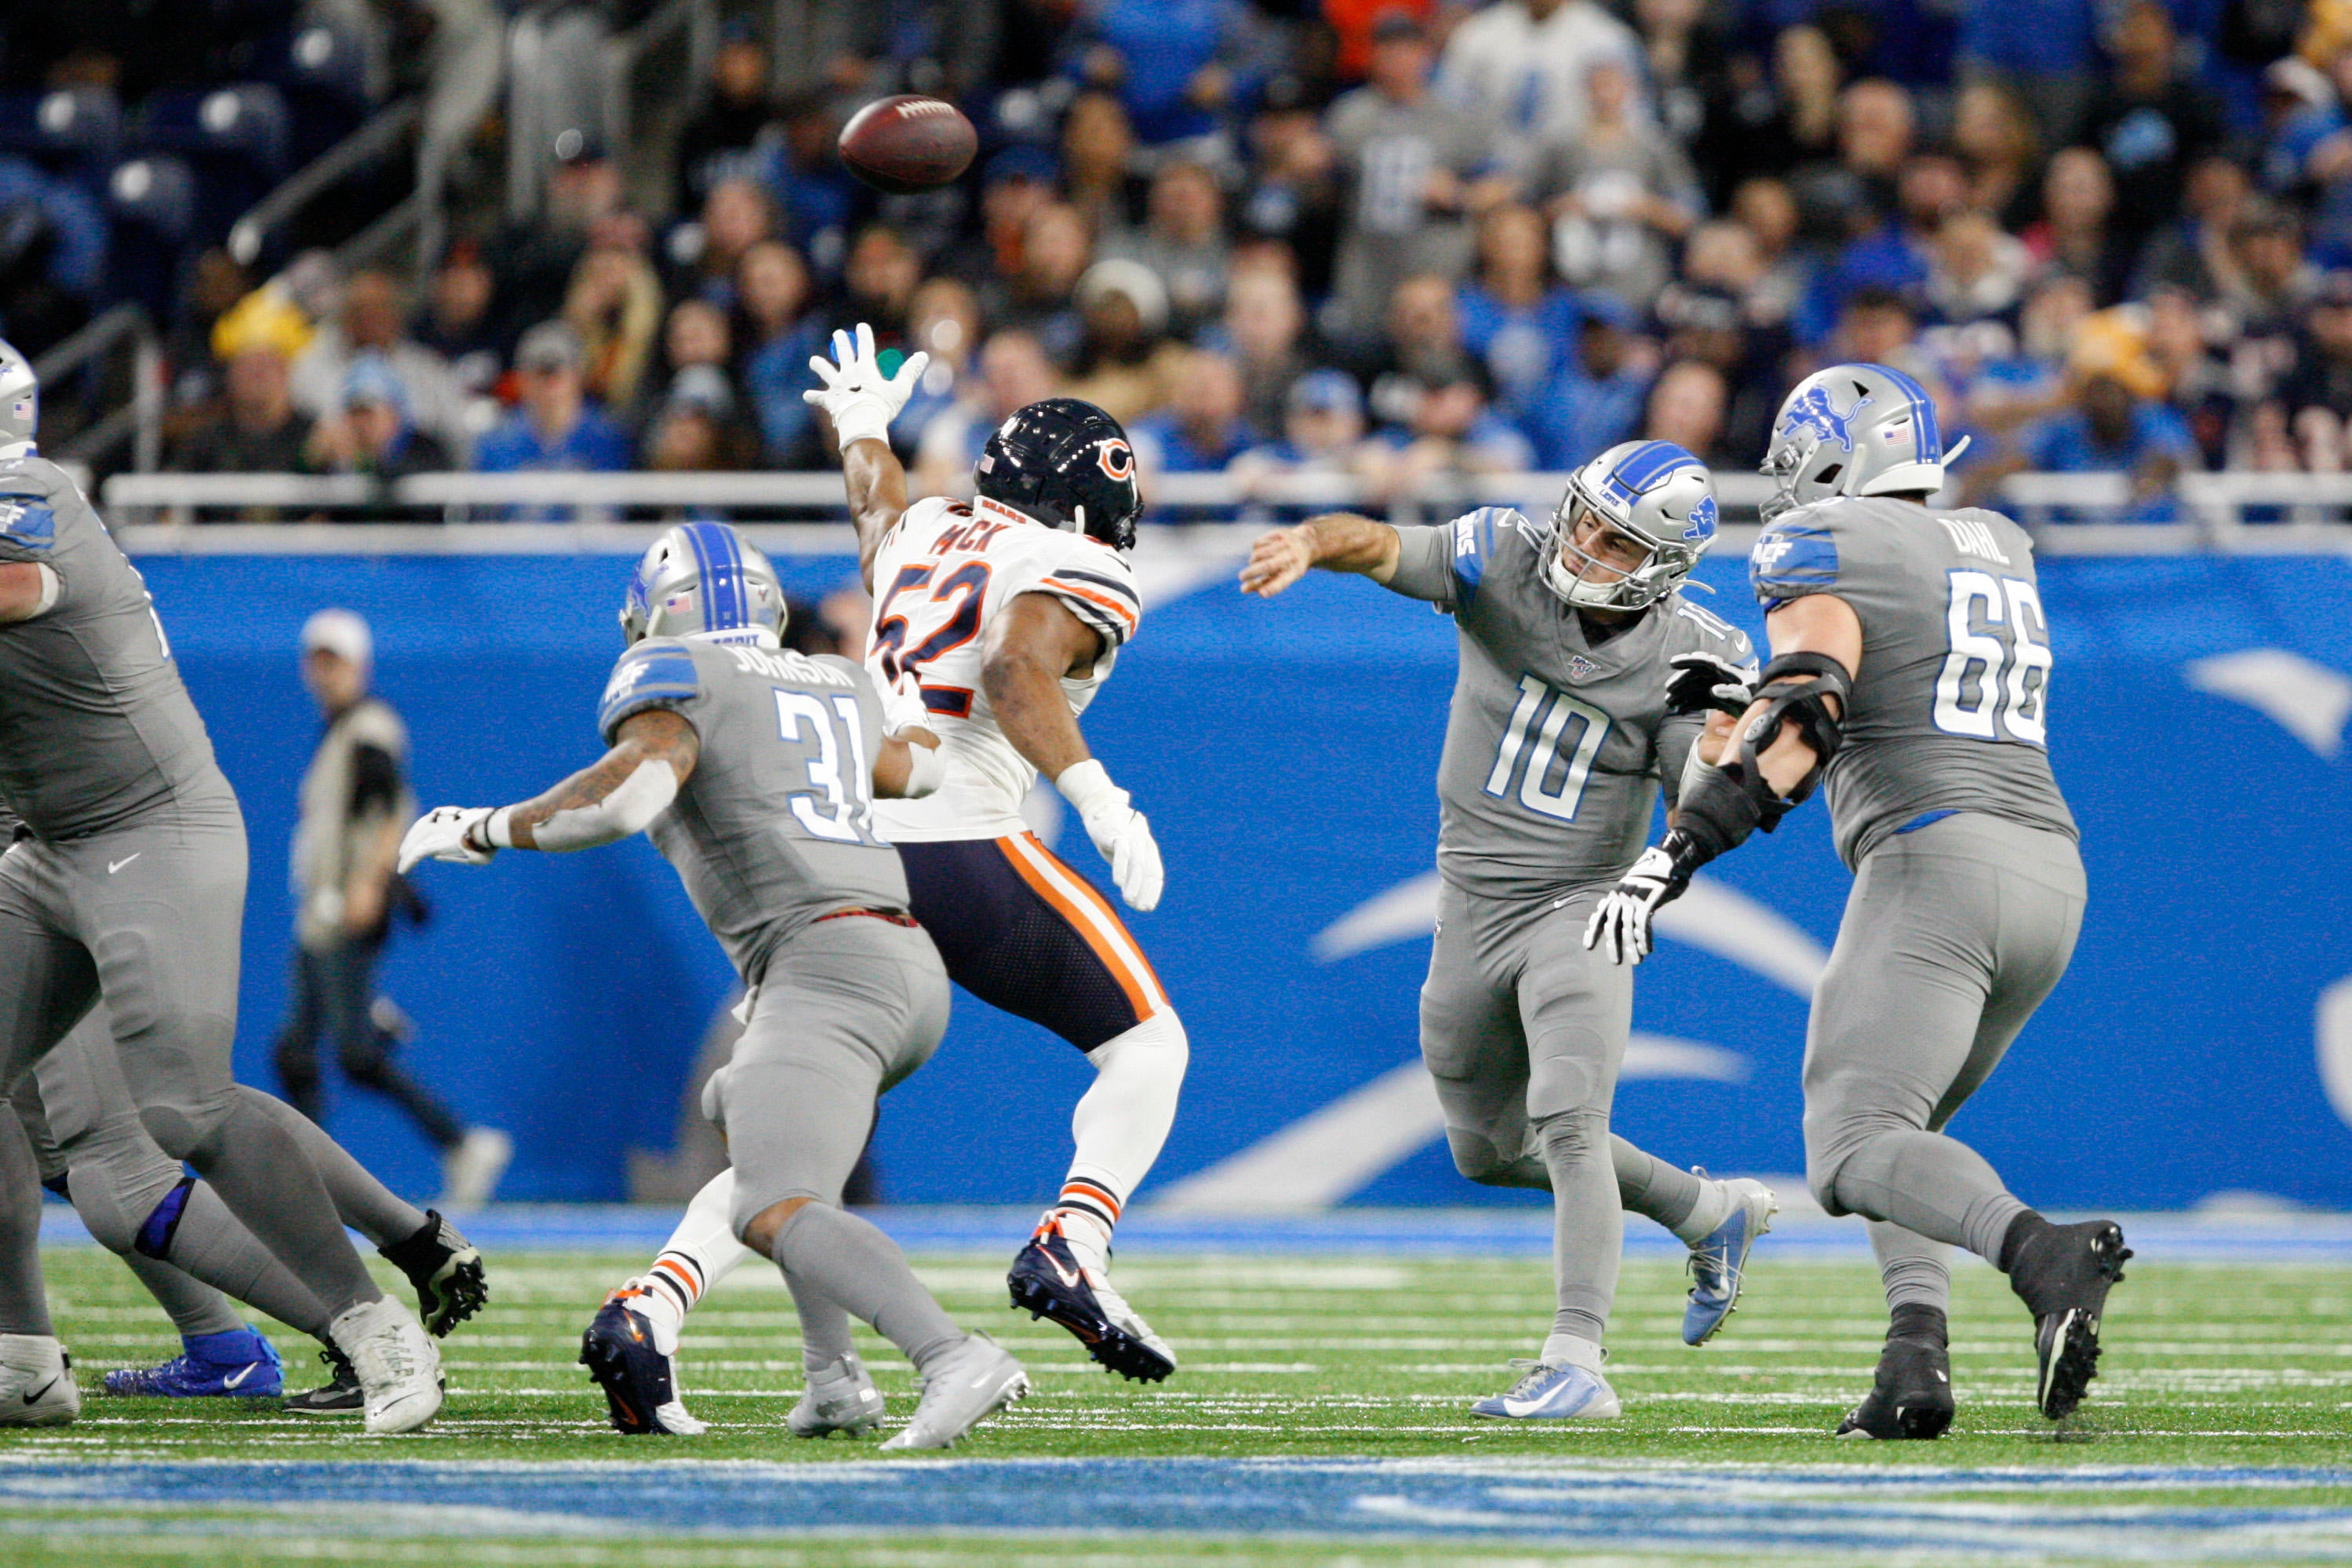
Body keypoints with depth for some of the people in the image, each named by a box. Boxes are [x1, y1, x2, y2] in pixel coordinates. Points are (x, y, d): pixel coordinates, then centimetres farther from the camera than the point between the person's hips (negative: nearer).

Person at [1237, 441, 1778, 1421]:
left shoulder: (1687, 660, -13)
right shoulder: (1505, 562, -12)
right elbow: (1378, 547, -29)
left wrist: (1723, 747, -34)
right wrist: (1311, 542, -51)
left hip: (1580, 910, -4)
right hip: (1472, 910, 4)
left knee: (1567, 1122, -25)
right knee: (1490, 1150, 18)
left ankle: (1576, 1365, -29)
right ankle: (1712, 1214, 36)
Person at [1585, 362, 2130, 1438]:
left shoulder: (1825, 551, 0)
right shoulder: (1999, 551, 24)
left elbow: (1798, 723, -15)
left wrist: (1676, 853, -22)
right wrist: (1754, 694, 47)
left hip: (1933, 863, -8)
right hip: (2051, 872, 8)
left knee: (1854, 1154, -13)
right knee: (1900, 1127, 20)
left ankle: (2043, 1255, -39)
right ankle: (1916, 1350, -3)